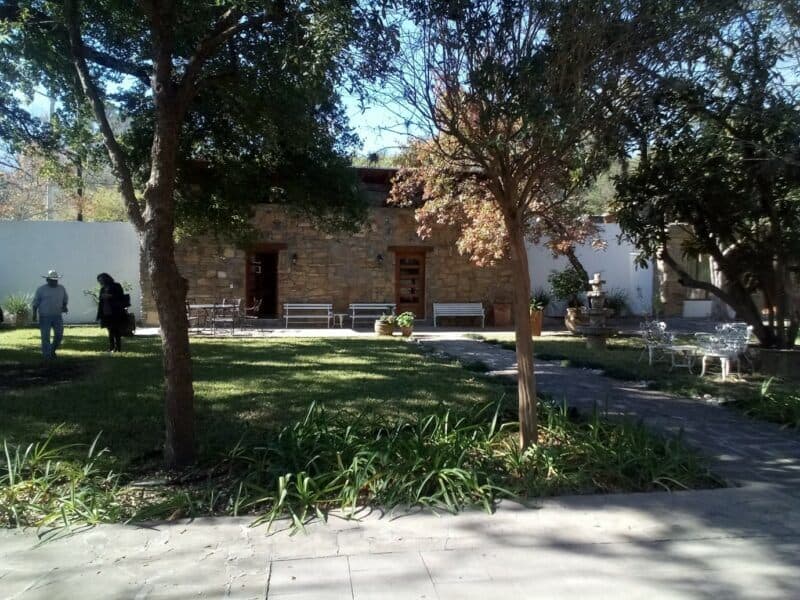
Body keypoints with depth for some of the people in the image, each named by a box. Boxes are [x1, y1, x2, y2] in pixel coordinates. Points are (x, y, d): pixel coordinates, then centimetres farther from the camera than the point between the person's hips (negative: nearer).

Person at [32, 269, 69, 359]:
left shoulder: (61, 288, 7)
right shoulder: (41, 289, -3)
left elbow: (65, 299, 20)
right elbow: (35, 302, 0)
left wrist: (64, 306, 1)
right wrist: (34, 313, -10)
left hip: (57, 316, 3)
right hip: (44, 316, -3)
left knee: (59, 335, 0)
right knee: (45, 337, 0)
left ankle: (53, 350, 24)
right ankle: (47, 354, 8)